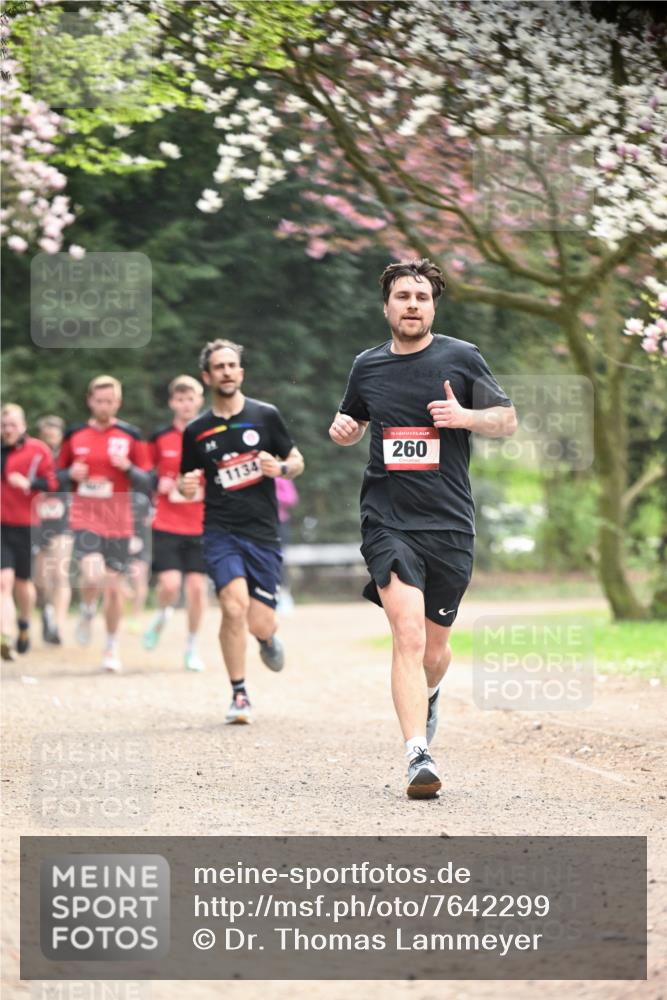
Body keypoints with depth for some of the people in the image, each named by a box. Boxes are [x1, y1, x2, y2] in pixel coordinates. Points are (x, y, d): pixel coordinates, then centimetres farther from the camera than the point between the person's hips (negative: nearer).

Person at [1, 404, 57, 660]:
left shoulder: (37, 451, -2)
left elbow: (54, 484, -6)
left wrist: (30, 483, -20)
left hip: (26, 527, -1)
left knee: (23, 582, 12)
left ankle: (24, 627, 40)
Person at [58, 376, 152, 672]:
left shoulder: (131, 436, 2)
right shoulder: (74, 436, 5)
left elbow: (147, 484, 2)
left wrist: (128, 467, -16)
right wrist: (71, 474, -7)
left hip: (119, 522, 1)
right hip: (85, 518, -1)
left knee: (113, 585, 4)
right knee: (93, 574, -23)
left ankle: (112, 648, 21)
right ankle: (87, 613, 10)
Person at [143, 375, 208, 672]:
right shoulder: (160, 438, 2)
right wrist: (159, 484, -8)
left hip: (202, 526, 1)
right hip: (166, 526, -1)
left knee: (197, 586, -1)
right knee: (170, 584, -13)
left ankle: (192, 646, 15)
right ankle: (162, 617, 20)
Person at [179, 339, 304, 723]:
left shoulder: (266, 416, 4)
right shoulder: (196, 431, 6)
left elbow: (297, 462, 11)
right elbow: (188, 485, 16)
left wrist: (281, 468, -12)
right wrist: (188, 486, -8)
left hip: (264, 533, 0)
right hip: (221, 532, 0)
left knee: (259, 625, -3)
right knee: (235, 608, -22)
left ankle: (267, 638, 37)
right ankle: (239, 695, -7)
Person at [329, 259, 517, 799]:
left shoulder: (462, 358, 2)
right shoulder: (367, 365, 9)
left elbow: (508, 420, 7)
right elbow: (353, 423, 27)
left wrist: (466, 416, -13)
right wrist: (342, 428, 3)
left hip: (450, 523, 0)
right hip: (388, 521, 0)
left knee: (435, 646, 11)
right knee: (408, 634, -19)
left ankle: (427, 696, 47)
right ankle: (420, 756, -23)